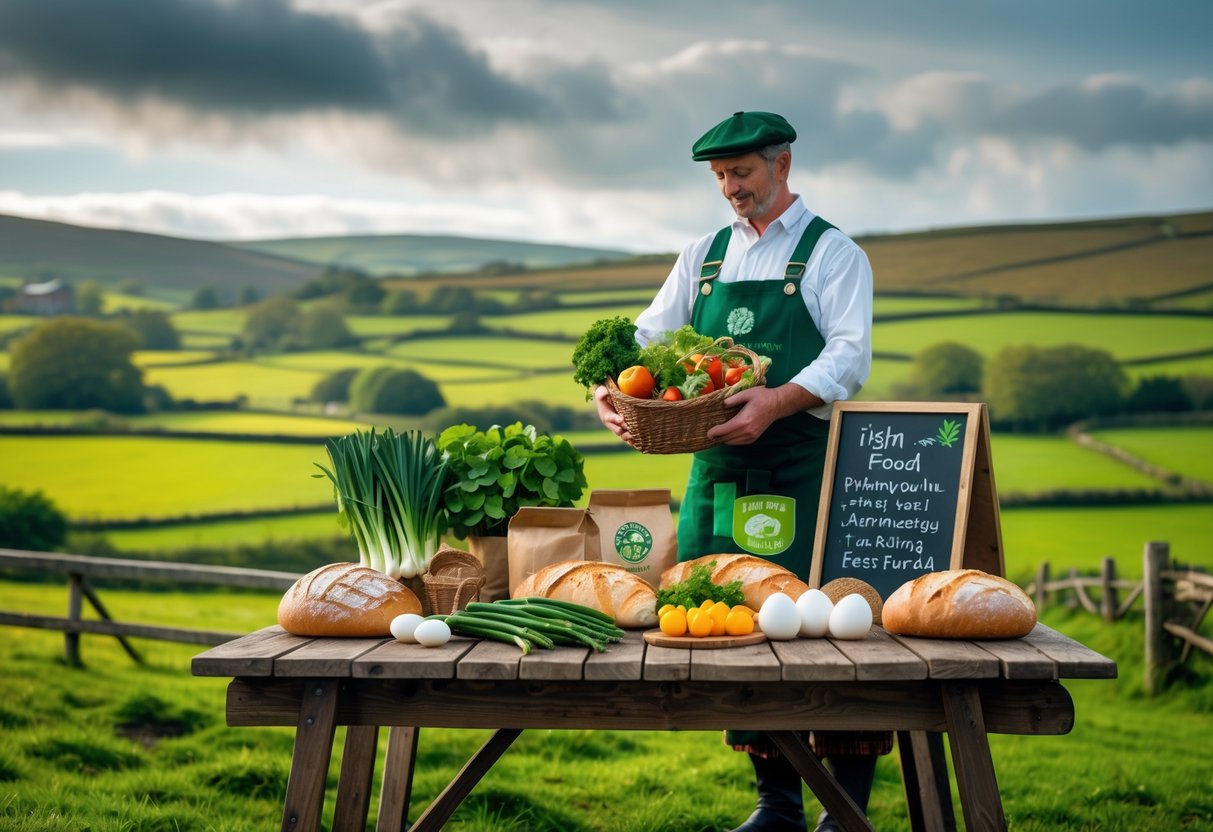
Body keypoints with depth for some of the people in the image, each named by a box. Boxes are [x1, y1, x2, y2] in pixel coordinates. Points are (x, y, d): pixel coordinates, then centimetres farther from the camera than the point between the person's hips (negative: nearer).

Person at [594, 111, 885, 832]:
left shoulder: (832, 253, 2)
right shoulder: (704, 257, 17)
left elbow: (849, 355, -11)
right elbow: (648, 338, 14)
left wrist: (776, 402, -29)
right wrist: (609, 389, -8)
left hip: (805, 472, -5)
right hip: (719, 467, 5)